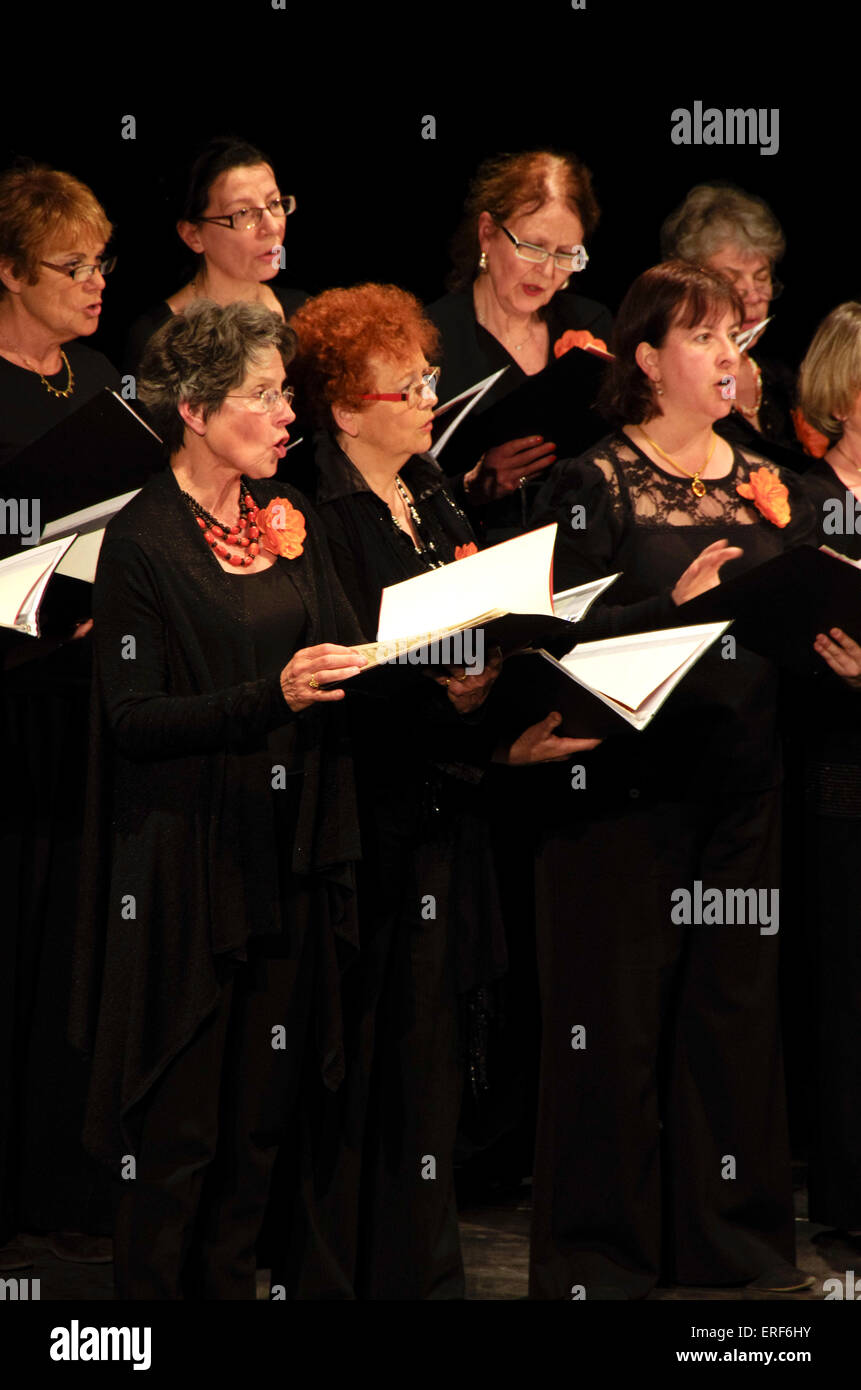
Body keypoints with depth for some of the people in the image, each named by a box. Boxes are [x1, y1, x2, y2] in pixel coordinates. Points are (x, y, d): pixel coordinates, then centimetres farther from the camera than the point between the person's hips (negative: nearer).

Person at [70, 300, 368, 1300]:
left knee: (261, 1107, 9)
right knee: (178, 1116, -2)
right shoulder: (141, 541, -9)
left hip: (285, 858, 6)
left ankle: (228, 1286, 18)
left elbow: (338, 656, 15)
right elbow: (133, 716, -14)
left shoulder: (288, 519, 11)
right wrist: (271, 696, -26)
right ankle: (150, 1292, 9)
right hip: (186, 865, -6)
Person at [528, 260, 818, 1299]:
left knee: (736, 1002, 8)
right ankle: (601, 1244, 7)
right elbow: (567, 634, -12)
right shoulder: (592, 485, -2)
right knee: (617, 1013, -1)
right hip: (626, 783, -5)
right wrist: (676, 604, -25)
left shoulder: (771, 489, 13)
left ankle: (731, 1232, 17)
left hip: (744, 782, 5)